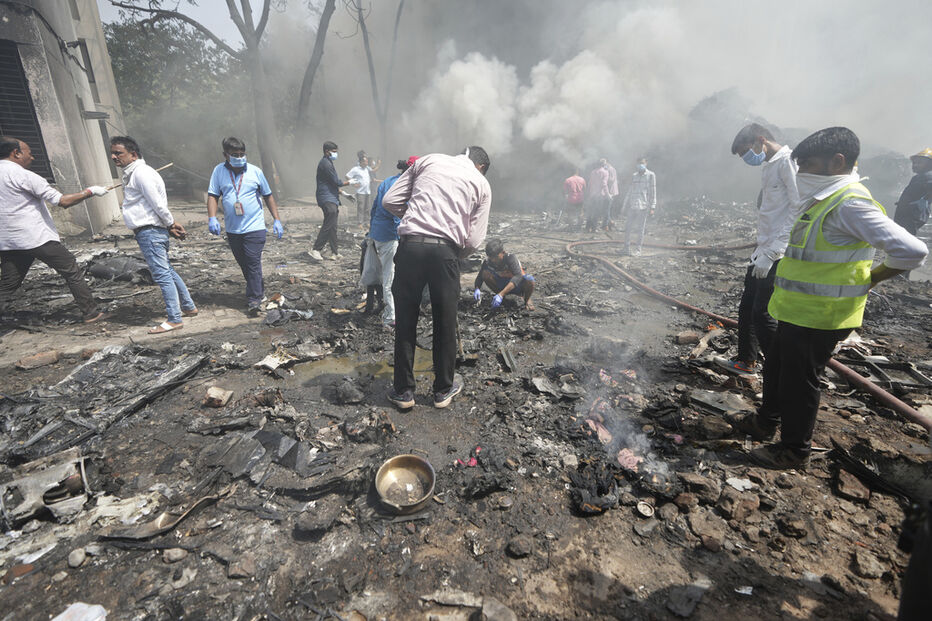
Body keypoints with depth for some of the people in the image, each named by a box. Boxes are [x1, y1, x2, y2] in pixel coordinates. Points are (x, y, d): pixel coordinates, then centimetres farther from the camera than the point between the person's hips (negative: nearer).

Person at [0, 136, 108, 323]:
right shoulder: (23, 175, -12)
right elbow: (63, 201, -16)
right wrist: (90, 191, -6)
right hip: (37, 238, -7)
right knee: (73, 273, 5)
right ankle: (90, 313, 8)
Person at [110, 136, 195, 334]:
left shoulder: (141, 173, -14)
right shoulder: (131, 174, 19)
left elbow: (158, 204, -17)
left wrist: (171, 224, -5)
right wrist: (170, 227, 11)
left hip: (150, 232, -10)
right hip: (149, 231, 10)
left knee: (162, 275, -8)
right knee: (167, 271, 16)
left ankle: (174, 319, -3)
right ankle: (189, 307, 25)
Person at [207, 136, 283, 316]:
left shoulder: (255, 171, 1)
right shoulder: (219, 171, 4)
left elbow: (268, 196, 8)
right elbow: (212, 195, 3)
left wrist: (276, 220, 4)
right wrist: (212, 217, -12)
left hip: (254, 227, -3)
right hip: (232, 229, 3)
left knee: (253, 263, -8)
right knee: (243, 264, 12)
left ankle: (254, 300, -4)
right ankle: (259, 290, 30)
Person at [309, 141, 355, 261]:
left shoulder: (328, 163, 21)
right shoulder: (326, 163, -12)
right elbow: (336, 182, -14)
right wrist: (348, 183, 2)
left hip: (331, 199, 10)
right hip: (328, 200, -10)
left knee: (332, 227, 8)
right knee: (328, 225, -14)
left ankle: (334, 253, 11)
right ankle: (315, 249, -12)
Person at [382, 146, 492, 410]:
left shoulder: (428, 160, 18)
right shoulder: (481, 184, 14)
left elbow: (389, 201, 12)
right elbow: (473, 241, 6)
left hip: (410, 245, 1)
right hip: (445, 251, -1)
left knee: (405, 322, 13)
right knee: (445, 325, 15)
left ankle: (403, 391, 25)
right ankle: (443, 390, 31)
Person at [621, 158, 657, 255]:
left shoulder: (650, 175, 3)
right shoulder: (634, 175, 15)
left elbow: (653, 192, 0)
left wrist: (652, 207, -7)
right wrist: (625, 205, 14)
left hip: (643, 206, -4)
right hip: (632, 206, 4)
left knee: (640, 229, 1)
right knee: (627, 228, 2)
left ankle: (638, 250, 8)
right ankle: (627, 249, 13)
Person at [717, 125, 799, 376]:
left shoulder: (788, 162, -13)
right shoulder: (768, 165, 16)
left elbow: (798, 210, -20)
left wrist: (771, 253, -23)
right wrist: (760, 249, 15)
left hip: (779, 255, -9)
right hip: (763, 250, 9)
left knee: (762, 312, -6)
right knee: (747, 306, 13)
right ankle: (746, 361, 26)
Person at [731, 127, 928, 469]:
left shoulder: (850, 203, -21)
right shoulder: (827, 198, 10)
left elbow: (912, 250, -26)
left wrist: (870, 278, -13)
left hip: (818, 317, -10)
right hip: (797, 311, 10)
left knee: (798, 381, 3)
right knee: (776, 366, 22)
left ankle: (794, 450, 21)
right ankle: (766, 422, 41)